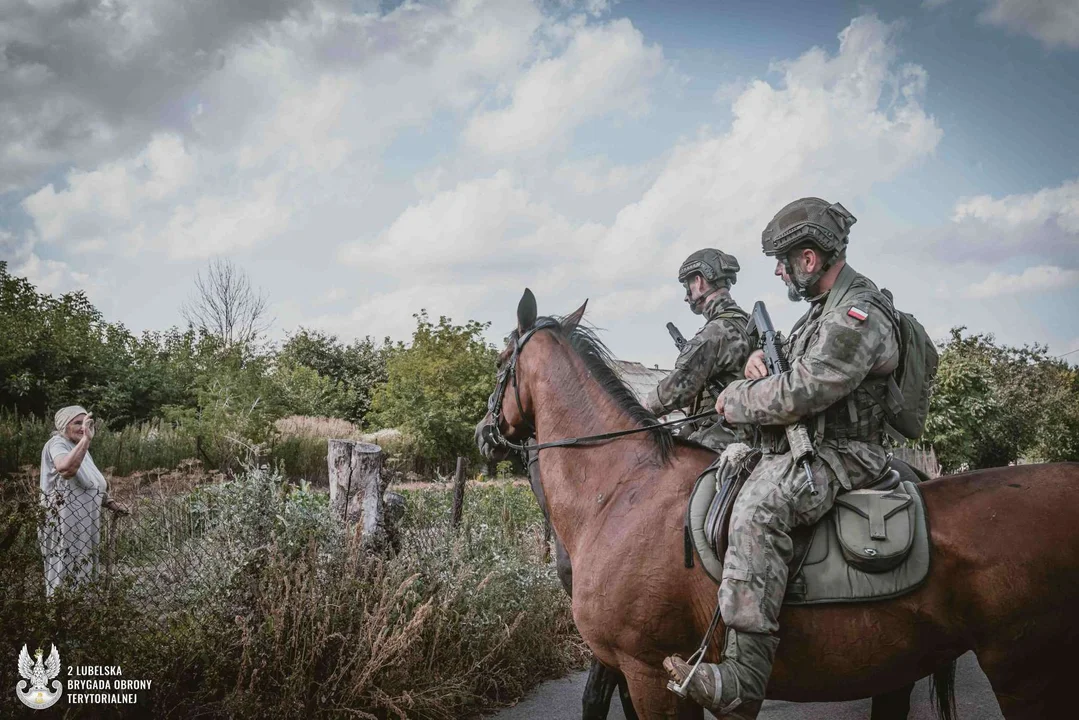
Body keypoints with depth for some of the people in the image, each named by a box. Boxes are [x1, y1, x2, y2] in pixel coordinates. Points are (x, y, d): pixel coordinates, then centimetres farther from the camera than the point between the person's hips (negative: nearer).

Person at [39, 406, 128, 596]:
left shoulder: (80, 447, 16)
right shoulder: (57, 444, -12)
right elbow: (66, 469, -37)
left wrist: (111, 503, 14)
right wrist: (86, 439, -39)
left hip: (84, 526, 9)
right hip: (65, 525, -9)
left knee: (81, 575, 12)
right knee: (65, 575, -7)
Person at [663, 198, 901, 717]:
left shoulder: (858, 316, -18)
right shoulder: (829, 305, 16)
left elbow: (799, 394, -26)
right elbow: (799, 366, 30)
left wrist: (734, 401, -10)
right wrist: (763, 356, 7)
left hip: (839, 456, -11)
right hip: (807, 444, 11)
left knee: (759, 504, -37)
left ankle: (744, 678, -45)